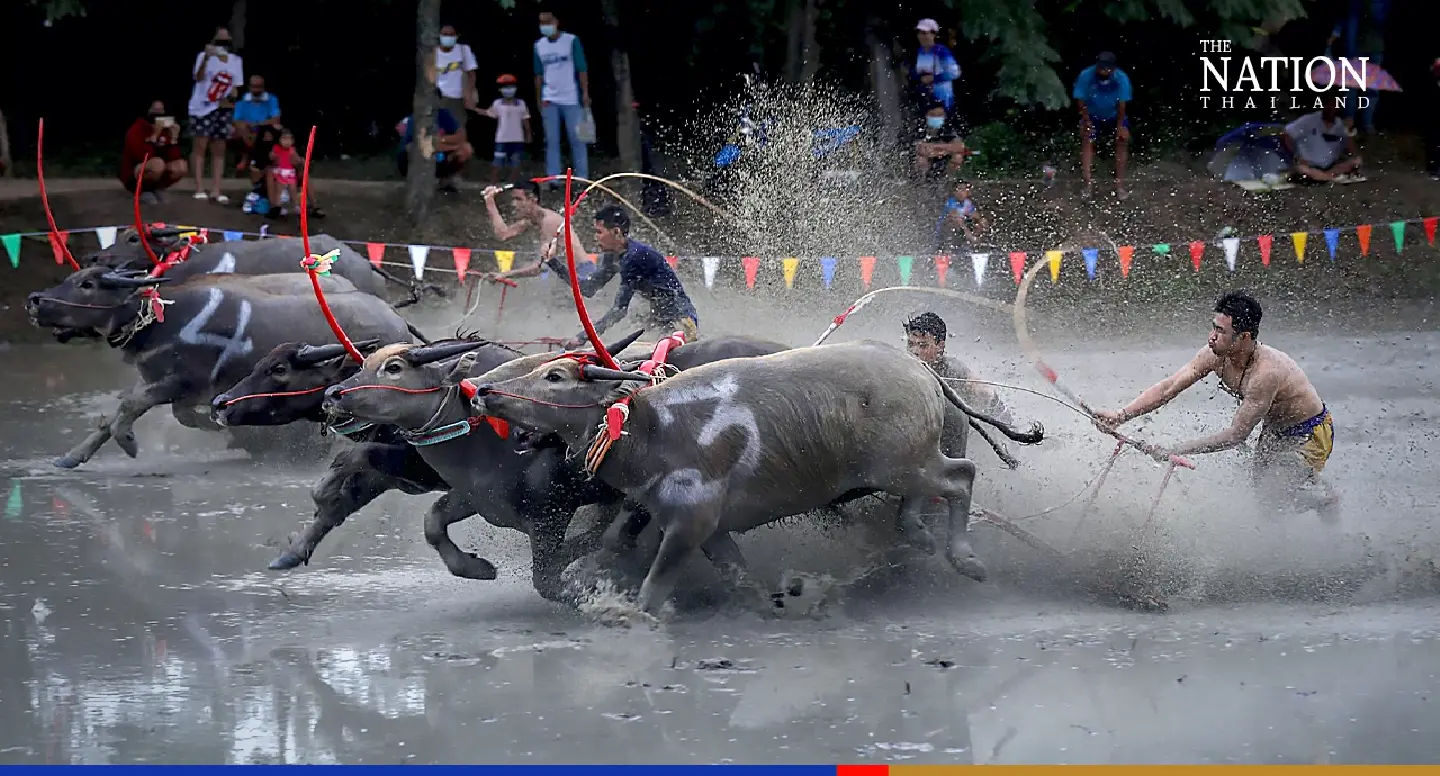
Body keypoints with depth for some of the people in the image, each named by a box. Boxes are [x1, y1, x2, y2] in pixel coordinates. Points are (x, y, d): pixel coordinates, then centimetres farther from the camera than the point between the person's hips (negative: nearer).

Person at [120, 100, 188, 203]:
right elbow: (143, 156, -29)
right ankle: (141, 192, -11)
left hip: (154, 173, 7)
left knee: (181, 166, -13)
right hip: (132, 177, -7)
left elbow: (172, 157, -2)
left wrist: (174, 137, -13)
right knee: (158, 163, -36)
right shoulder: (136, 130, -16)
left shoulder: (165, 130, 4)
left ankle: (154, 189, 3)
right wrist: (155, 135, -30)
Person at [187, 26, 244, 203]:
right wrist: (206, 58, -37)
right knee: (200, 147, -5)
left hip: (222, 110, 5)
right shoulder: (204, 56, -6)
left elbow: (235, 86, 14)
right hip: (202, 107, -5)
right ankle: (199, 189, -5)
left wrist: (231, 97, -8)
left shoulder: (236, 60, 9)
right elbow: (198, 78, -23)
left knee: (219, 150, 3)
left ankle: (215, 190, 4)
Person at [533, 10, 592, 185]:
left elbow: (582, 69, -4)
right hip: (550, 100, 3)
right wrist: (539, 98, 9)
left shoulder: (572, 41, -4)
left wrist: (585, 93, -9)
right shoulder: (539, 46, 8)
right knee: (551, 141, 1)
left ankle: (582, 179, 4)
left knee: (576, 140, 0)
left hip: (571, 99, -3)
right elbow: (538, 74, 13)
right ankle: (553, 179, 1)